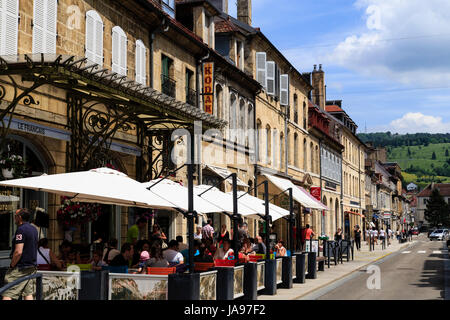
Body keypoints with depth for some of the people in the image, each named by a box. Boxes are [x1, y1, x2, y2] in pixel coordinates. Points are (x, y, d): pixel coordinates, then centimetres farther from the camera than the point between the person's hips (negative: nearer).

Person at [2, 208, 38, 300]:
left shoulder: (21, 230, -16)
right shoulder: (34, 229, 13)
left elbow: (18, 252, -22)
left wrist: (11, 265, -12)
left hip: (20, 268, -9)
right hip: (32, 267, 9)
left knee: (7, 295, -8)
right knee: (28, 294, 10)